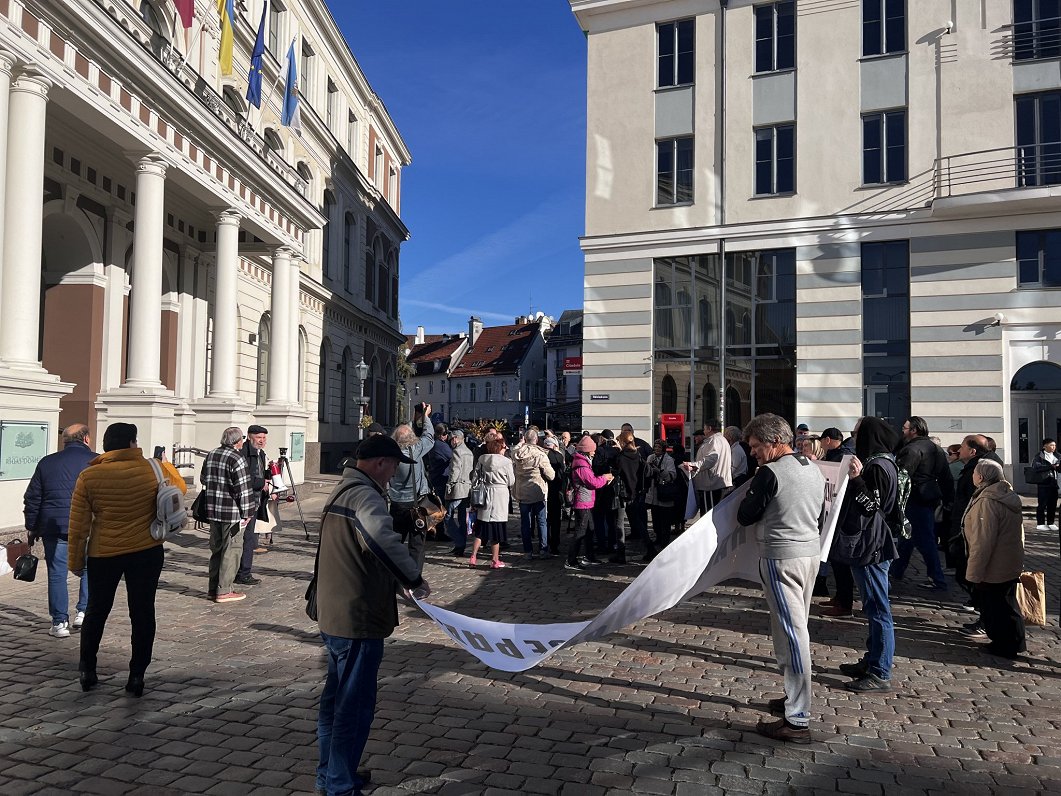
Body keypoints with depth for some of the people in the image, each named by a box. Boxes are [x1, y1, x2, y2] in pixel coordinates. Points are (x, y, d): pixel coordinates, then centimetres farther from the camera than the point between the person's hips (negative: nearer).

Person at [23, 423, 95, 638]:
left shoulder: (46, 463, 10)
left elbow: (32, 498, 12)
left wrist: (32, 528, 19)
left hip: (54, 526, 2)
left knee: (57, 574, 6)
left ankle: (59, 623, 8)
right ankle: (84, 612, 12)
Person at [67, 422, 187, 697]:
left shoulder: (89, 476, -7)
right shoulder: (154, 469, -8)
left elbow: (78, 525, -3)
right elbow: (180, 488, 12)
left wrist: (76, 561, 8)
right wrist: (167, 465, 28)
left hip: (103, 554, 1)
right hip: (147, 552, -1)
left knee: (96, 611, 19)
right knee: (142, 612, 8)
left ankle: (87, 669, 27)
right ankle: (137, 675, 12)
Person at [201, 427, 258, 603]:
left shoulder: (211, 455, 9)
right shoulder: (237, 459, -16)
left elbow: (203, 479, 21)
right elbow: (243, 489, -17)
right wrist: (246, 513, -10)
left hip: (213, 511, 8)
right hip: (232, 513, -8)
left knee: (216, 549, 17)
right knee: (231, 551, 1)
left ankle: (213, 588, 23)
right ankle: (224, 591, 3)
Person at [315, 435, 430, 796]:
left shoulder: (342, 492, 14)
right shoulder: (364, 496, -20)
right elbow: (385, 541, -39)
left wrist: (401, 579, 16)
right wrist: (414, 578, -27)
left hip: (334, 614, 10)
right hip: (358, 619, -10)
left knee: (336, 696, 21)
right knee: (355, 703, 2)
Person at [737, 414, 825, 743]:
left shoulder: (770, 473, -17)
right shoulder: (815, 469, 9)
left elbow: (745, 516, -11)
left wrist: (751, 492, 4)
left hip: (782, 558, -9)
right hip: (812, 552, 9)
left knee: (790, 633, -6)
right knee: (796, 628, 19)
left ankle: (797, 720, -2)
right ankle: (795, 697, 30)